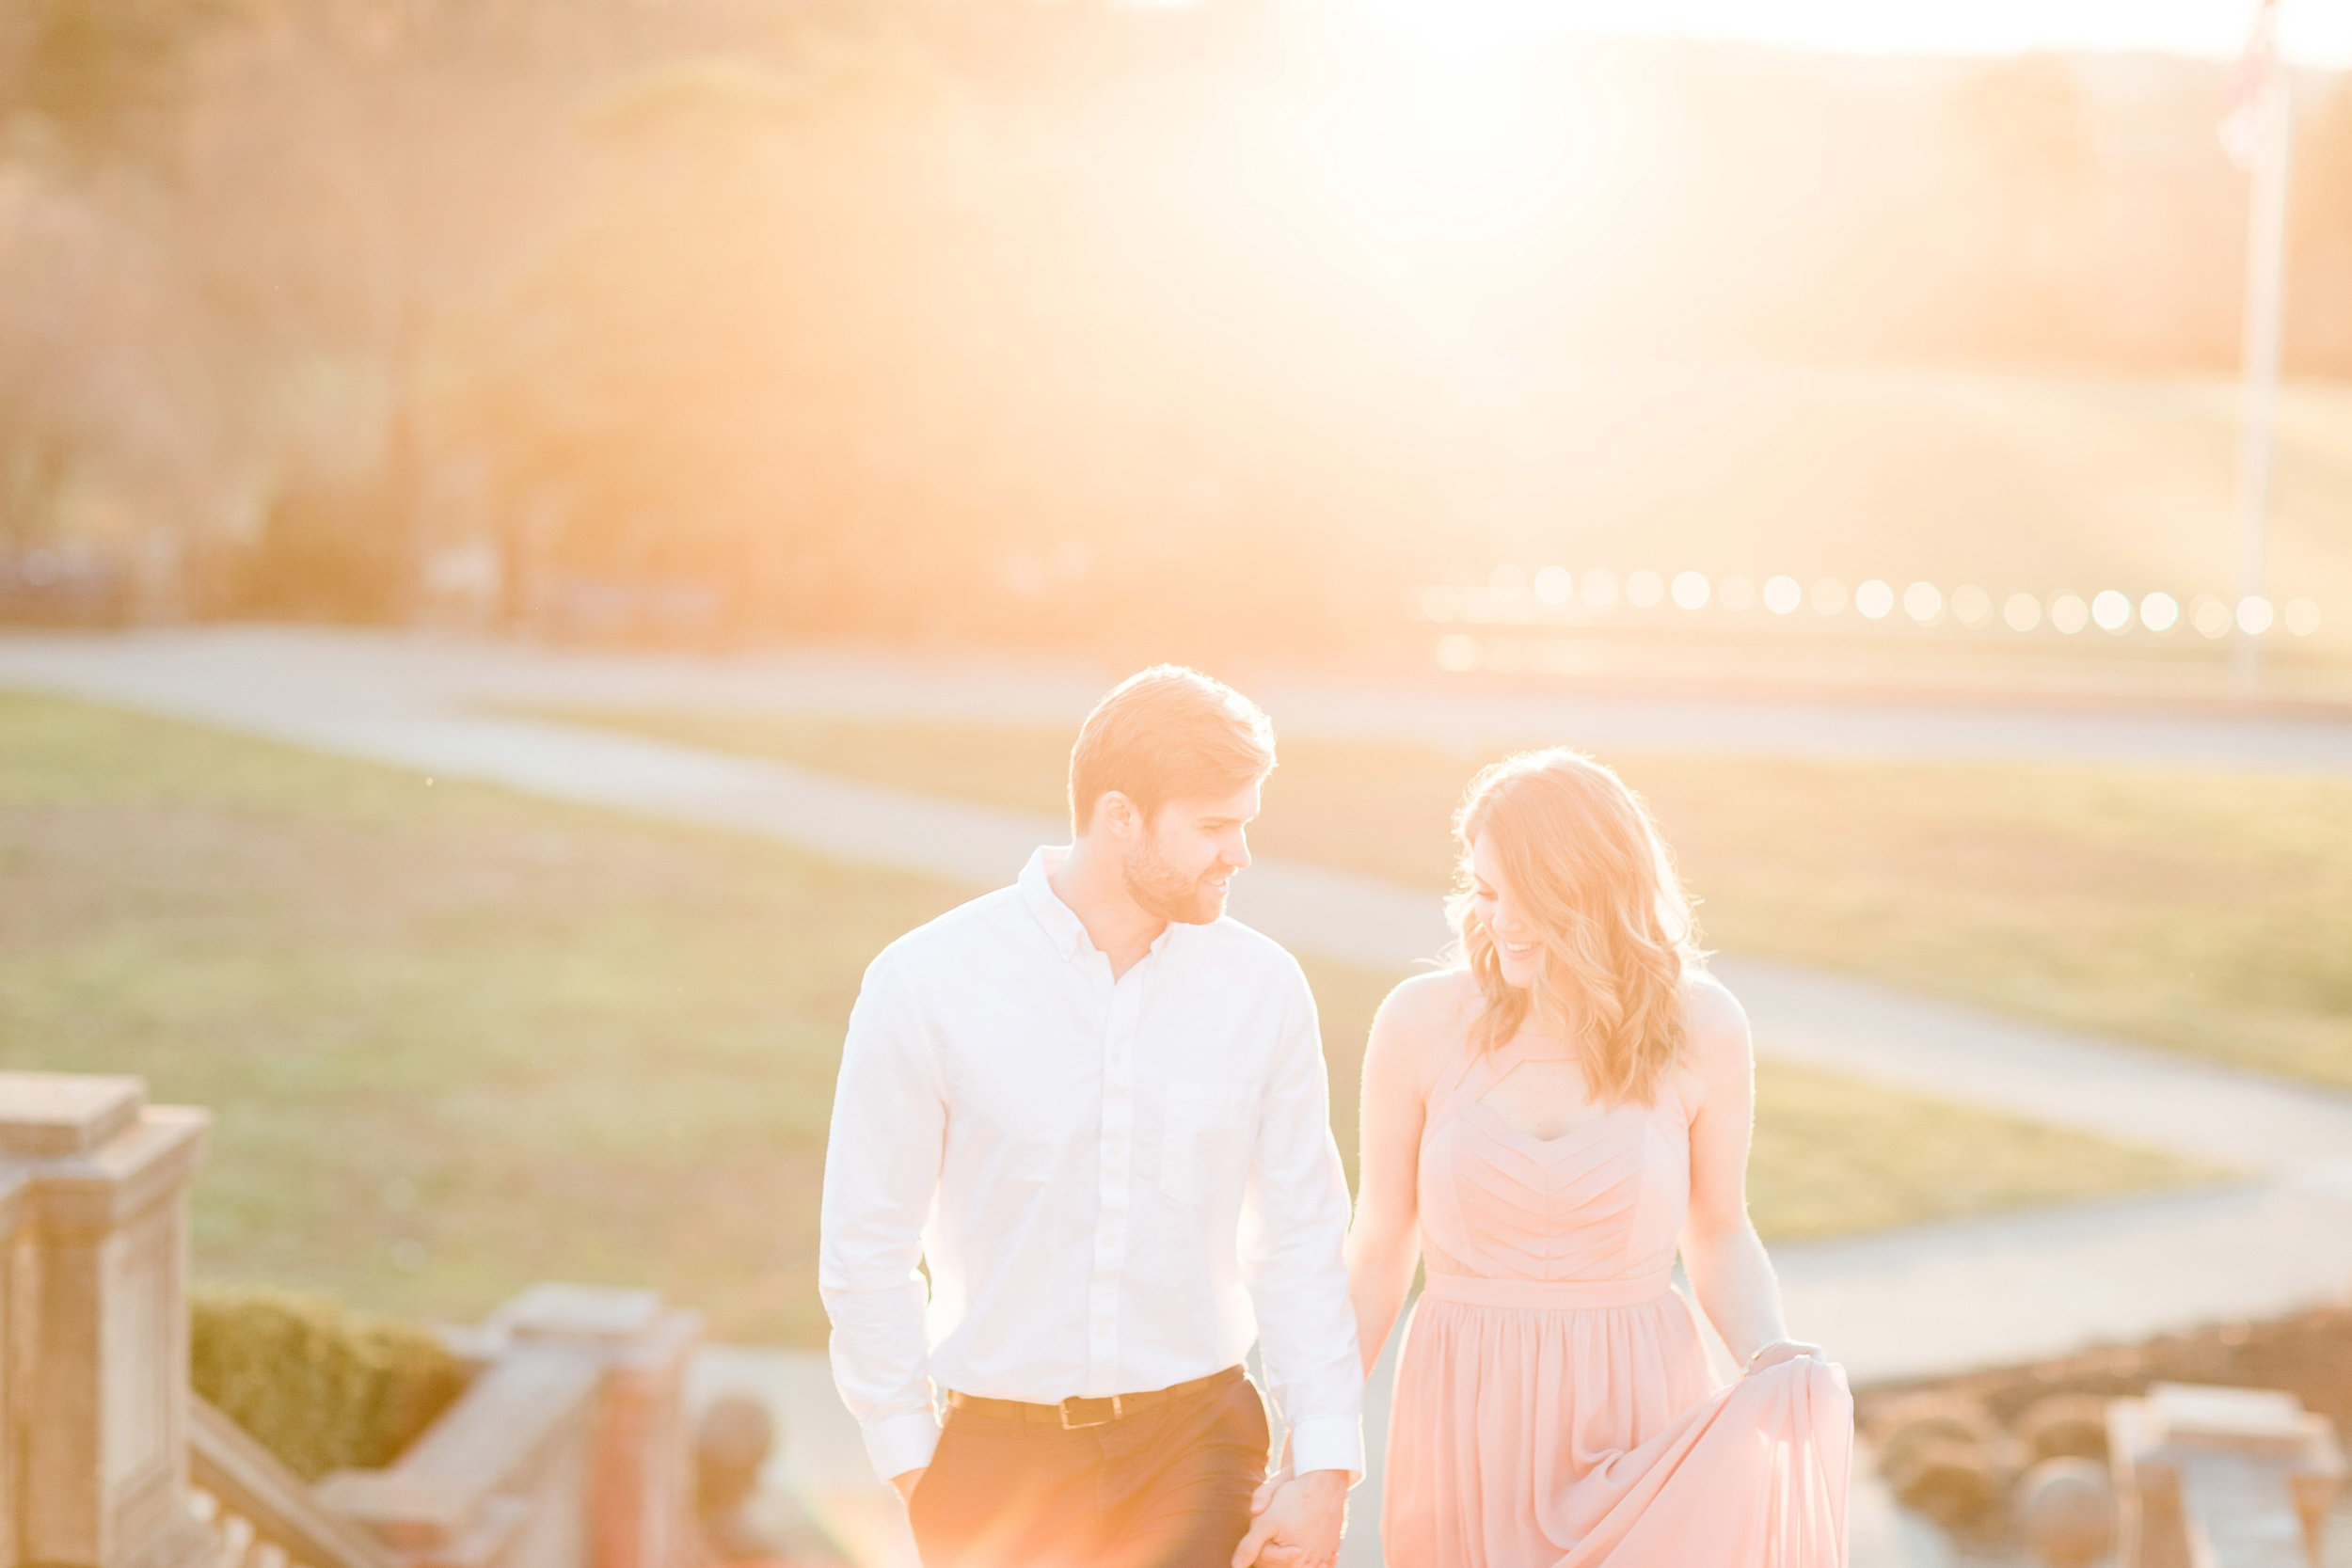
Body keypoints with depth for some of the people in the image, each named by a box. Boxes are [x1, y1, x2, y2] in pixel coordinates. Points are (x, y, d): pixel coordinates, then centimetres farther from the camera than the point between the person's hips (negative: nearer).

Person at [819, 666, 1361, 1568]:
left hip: (1193, 1445, 1)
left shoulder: (1263, 989, -1)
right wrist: (915, 1471, -1)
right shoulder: (924, 985, -8)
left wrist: (1324, 1472, -1)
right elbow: (867, 1251, -3)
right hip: (1000, 1453, -1)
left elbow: (1302, 1246, 3)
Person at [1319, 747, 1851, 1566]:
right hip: (1467, 1426, 0)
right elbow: (1379, 1253, 2)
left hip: (1639, 1422, 0)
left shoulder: (1700, 1026, -5)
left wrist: (1772, 1359, -12)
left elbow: (1721, 1238, 7)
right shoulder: (1422, 1021, -6)